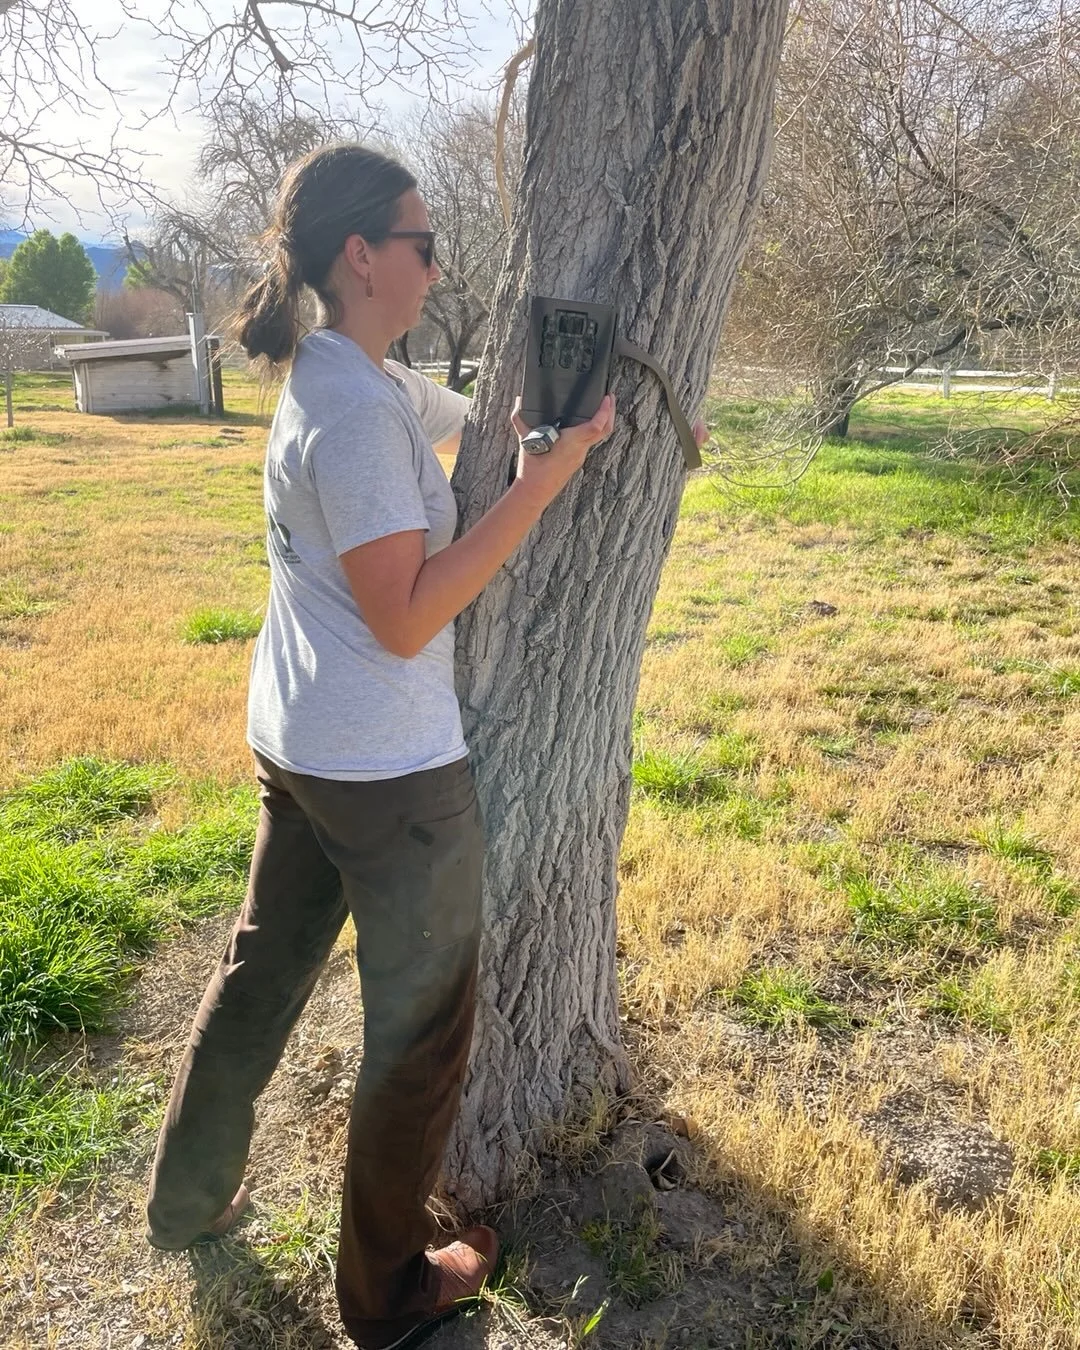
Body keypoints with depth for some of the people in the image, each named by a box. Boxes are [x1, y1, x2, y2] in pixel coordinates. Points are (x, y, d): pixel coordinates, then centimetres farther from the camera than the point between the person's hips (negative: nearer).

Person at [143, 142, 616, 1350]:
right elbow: (405, 619, -25)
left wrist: (564, 424, 13)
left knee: (261, 970, 24)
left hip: (290, 743, 10)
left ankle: (189, 1198, 46)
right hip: (388, 772, -9)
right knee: (420, 1026, 10)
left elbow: (470, 419, 22)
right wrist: (540, 486, -25)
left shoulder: (342, 376, 8)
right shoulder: (358, 409, -22)